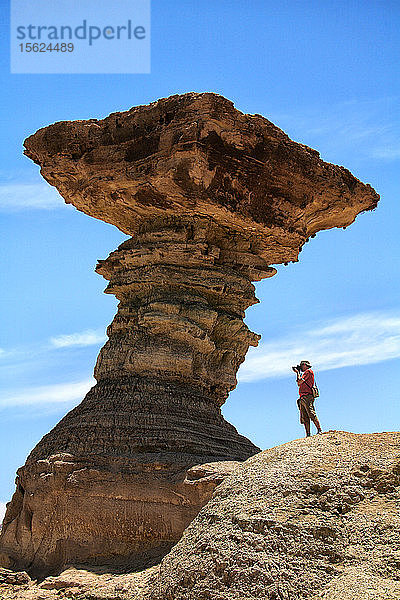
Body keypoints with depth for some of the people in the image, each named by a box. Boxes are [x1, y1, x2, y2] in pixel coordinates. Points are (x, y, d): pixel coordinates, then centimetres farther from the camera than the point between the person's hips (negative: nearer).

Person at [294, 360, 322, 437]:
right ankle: (308, 434, 2)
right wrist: (297, 373, 25)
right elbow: (299, 384, 27)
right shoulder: (305, 373, 25)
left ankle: (319, 430, -15)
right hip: (302, 398, 10)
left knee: (312, 415, -14)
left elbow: (299, 382, -9)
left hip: (307, 397, -10)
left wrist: (298, 373, 6)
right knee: (304, 418, 4)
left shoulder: (308, 371, -3)